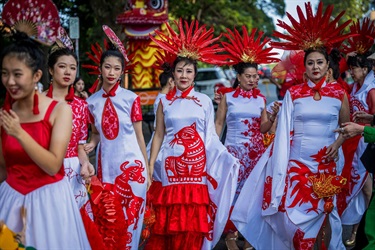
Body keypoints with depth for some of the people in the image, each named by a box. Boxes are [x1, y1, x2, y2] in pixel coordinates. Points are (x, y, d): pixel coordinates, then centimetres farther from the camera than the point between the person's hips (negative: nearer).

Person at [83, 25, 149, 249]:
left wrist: (147, 169, 1)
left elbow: (139, 136, 0)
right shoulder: (92, 102, 4)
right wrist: (91, 144, -7)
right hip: (106, 165, 3)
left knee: (129, 217, 2)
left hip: (131, 165, -3)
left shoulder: (131, 99, -4)